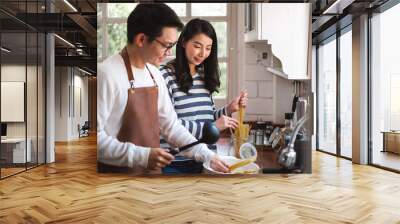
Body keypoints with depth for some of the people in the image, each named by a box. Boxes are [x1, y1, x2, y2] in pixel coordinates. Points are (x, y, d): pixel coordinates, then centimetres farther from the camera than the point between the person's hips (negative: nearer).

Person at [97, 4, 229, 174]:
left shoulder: (155, 74, 4)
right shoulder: (107, 73, -18)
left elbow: (171, 126, 8)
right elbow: (95, 137, -21)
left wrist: (207, 156, 3)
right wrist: (142, 156, -26)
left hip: (151, 169, 7)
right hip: (118, 169, -7)